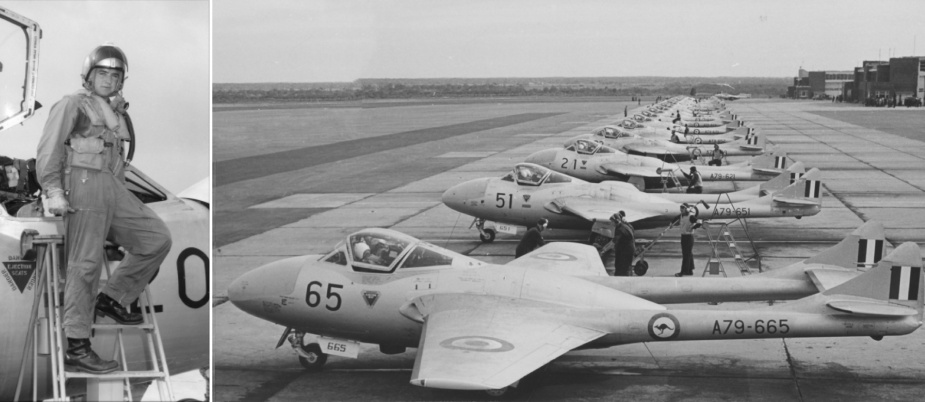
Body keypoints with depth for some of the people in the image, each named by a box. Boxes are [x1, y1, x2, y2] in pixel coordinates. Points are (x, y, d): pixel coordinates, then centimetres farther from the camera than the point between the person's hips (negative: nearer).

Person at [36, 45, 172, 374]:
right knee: (85, 263, -10)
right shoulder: (72, 104, 4)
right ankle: (77, 349, -8)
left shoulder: (116, 113, 26)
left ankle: (112, 298, 10)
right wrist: (53, 190, -17)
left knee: (157, 238, 1)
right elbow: (49, 147, -6)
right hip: (83, 184, -8)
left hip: (112, 187, 8)